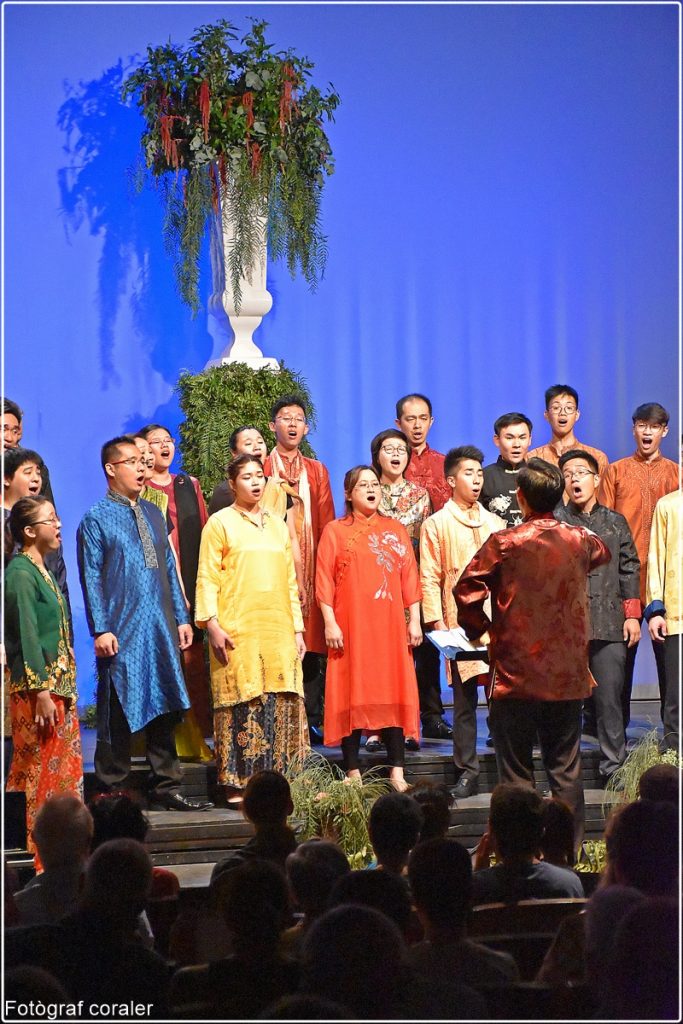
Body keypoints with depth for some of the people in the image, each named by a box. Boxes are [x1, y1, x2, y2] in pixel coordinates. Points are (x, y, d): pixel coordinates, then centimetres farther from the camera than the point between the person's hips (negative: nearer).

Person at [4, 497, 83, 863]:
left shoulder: (41, 570, 15)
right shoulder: (20, 573, -13)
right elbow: (27, 636, -17)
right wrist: (41, 692, -20)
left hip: (58, 683, 9)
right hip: (35, 686, -9)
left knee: (64, 770, 10)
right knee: (39, 770, -5)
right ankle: (36, 853, 0)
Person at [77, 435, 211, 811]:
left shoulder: (153, 514, 15)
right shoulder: (96, 520, -3)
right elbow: (91, 579, -6)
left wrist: (181, 618, 12)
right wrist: (101, 629, -13)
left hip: (161, 630, 6)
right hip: (122, 633, -6)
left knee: (164, 710, 8)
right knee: (118, 714, -2)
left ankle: (166, 787, 15)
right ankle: (111, 791, 7)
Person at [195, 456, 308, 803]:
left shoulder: (277, 525, 18)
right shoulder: (220, 523, 3)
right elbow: (207, 579, -3)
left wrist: (297, 628, 14)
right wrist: (212, 625, -13)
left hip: (278, 630, 5)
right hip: (237, 631, -5)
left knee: (282, 705, 2)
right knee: (241, 705, -6)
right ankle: (237, 785, -2)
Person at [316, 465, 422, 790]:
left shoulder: (396, 530, 13)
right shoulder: (335, 531, 4)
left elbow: (410, 578, 11)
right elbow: (324, 581, -1)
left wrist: (414, 620, 4)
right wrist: (329, 623, -9)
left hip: (390, 626, 3)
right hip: (351, 627, -2)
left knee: (394, 693, 0)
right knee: (352, 694, -2)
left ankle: (397, 773, 3)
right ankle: (353, 773, 4)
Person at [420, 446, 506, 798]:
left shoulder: (496, 523, 16)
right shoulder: (436, 525, 4)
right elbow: (430, 580, 0)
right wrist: (438, 623, -8)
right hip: (460, 626, -3)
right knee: (464, 701, -2)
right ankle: (468, 773, 4)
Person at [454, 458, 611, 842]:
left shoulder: (503, 544, -9)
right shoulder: (580, 540, 2)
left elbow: (467, 591, -12)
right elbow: (604, 553, 26)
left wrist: (481, 628, 4)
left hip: (515, 676, -3)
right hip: (567, 677, 3)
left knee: (516, 772, 5)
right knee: (567, 770, 10)